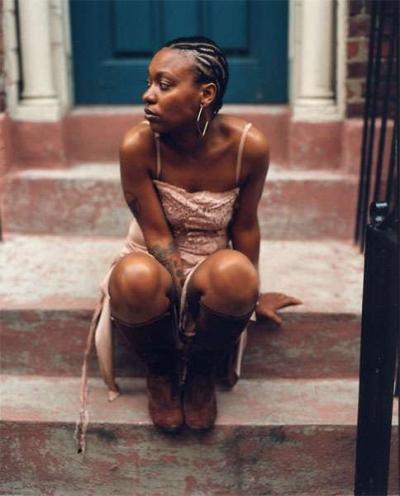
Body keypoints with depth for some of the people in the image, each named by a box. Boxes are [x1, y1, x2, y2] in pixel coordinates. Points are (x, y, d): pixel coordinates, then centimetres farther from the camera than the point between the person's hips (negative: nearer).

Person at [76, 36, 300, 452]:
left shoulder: (249, 146, -16)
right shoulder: (138, 145, -20)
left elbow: (245, 227, -3)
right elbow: (157, 236, -16)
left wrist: (250, 294, 8)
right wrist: (190, 296, -21)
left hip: (209, 273, 1)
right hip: (155, 267, 0)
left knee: (233, 271, -37)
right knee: (135, 277, -38)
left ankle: (200, 371, -5)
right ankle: (160, 370, -3)